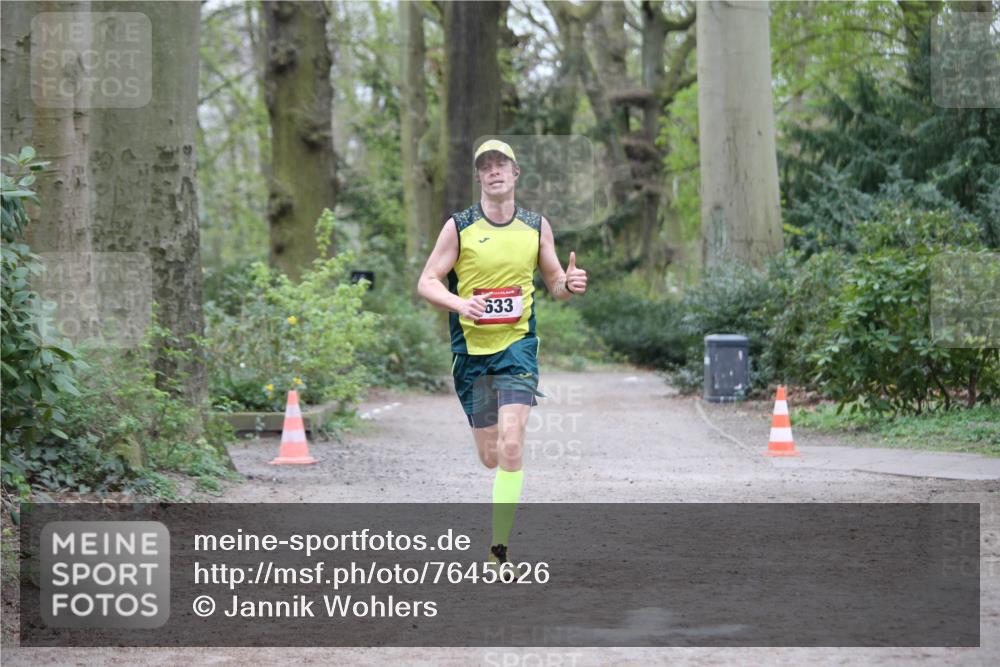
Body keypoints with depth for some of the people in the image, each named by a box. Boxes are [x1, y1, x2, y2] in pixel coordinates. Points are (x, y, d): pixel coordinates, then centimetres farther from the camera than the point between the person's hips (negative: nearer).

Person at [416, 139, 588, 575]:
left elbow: (554, 284, 16)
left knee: (510, 444, -18)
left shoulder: (537, 227, 7)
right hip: (471, 349, 0)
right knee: (489, 457, 3)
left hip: (518, 346, 0)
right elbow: (426, 282, 0)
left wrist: (569, 284, -8)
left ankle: (499, 547, -15)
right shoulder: (459, 227, 0)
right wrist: (460, 303, -20)